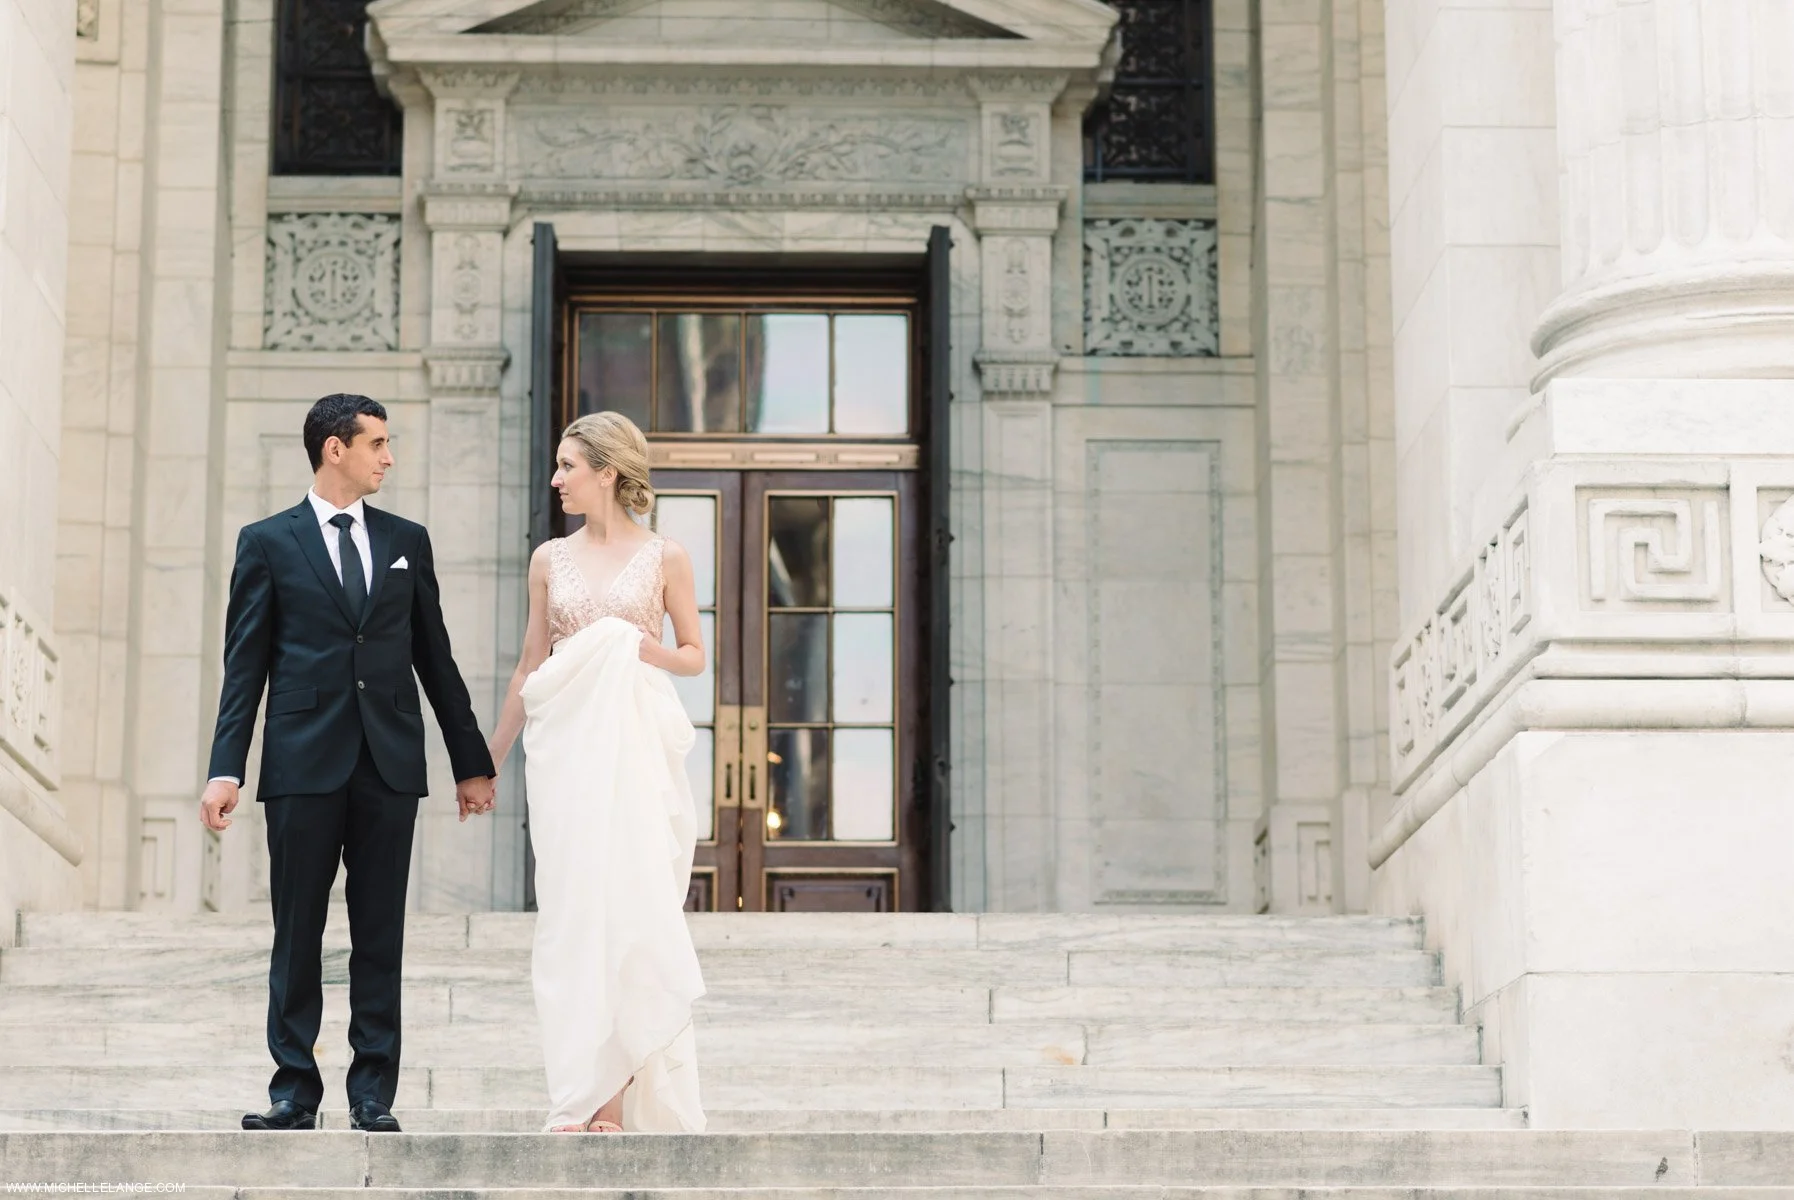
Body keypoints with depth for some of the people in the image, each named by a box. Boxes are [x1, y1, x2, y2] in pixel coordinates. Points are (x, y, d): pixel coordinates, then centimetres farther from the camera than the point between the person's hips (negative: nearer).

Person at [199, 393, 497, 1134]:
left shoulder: (406, 541, 12)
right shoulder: (267, 543, 4)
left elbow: (434, 658, 15)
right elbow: (245, 668, 1)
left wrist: (470, 761, 13)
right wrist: (225, 769, -8)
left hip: (389, 766, 2)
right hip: (303, 766, -2)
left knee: (380, 939, 3)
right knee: (297, 938, 2)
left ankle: (373, 1096, 7)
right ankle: (295, 1093, 8)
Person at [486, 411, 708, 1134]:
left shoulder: (665, 558, 2)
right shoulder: (550, 559, 9)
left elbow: (694, 656, 8)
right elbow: (529, 665, 14)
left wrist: (640, 647, -13)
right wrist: (488, 761, 14)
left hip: (638, 748, -2)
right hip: (564, 748, 2)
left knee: (634, 907, -4)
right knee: (573, 912, -1)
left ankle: (614, 1092, 3)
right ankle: (580, 1098, 3)